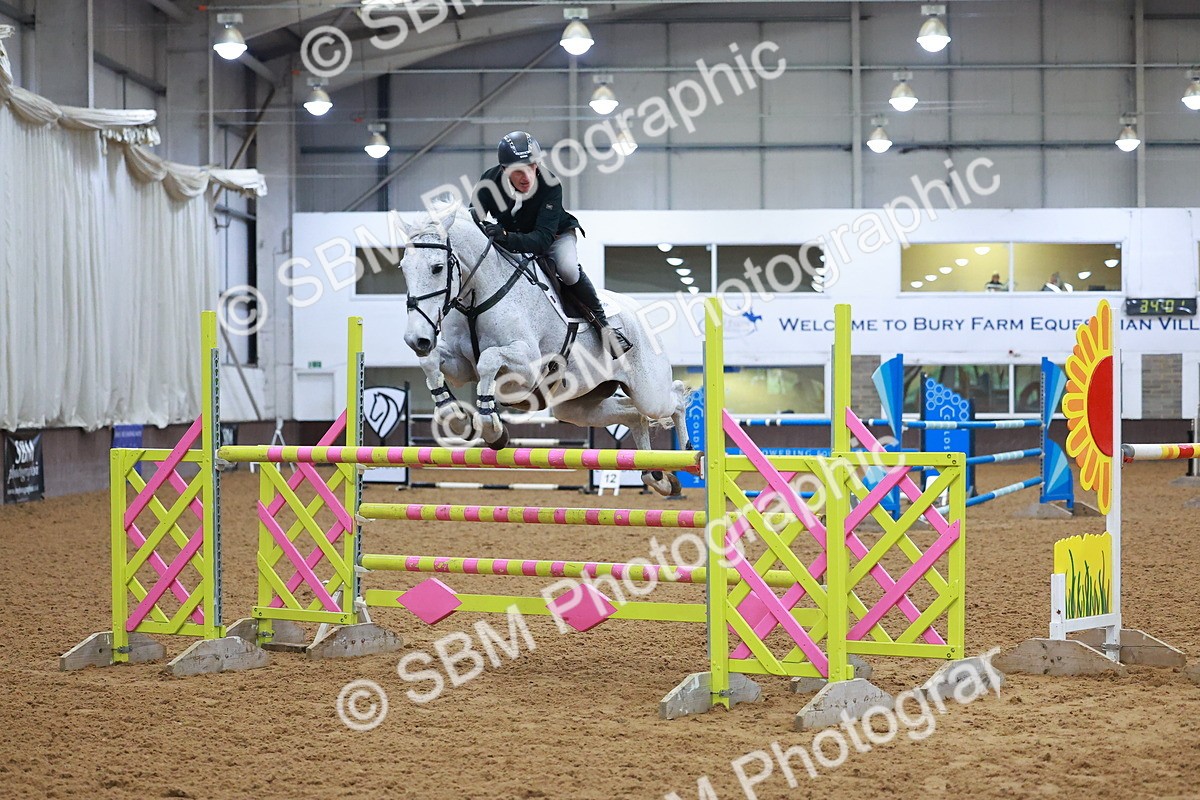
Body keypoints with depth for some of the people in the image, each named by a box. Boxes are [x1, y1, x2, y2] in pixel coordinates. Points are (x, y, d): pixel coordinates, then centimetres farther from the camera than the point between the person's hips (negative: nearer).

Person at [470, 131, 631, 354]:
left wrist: (506, 238, -60)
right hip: (512, 239, 4)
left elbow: (542, 239, -42)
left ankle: (603, 324, -12)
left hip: (555, 237, -4)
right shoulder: (489, 182, -27)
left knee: (568, 269, -33)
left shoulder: (550, 185, -35)